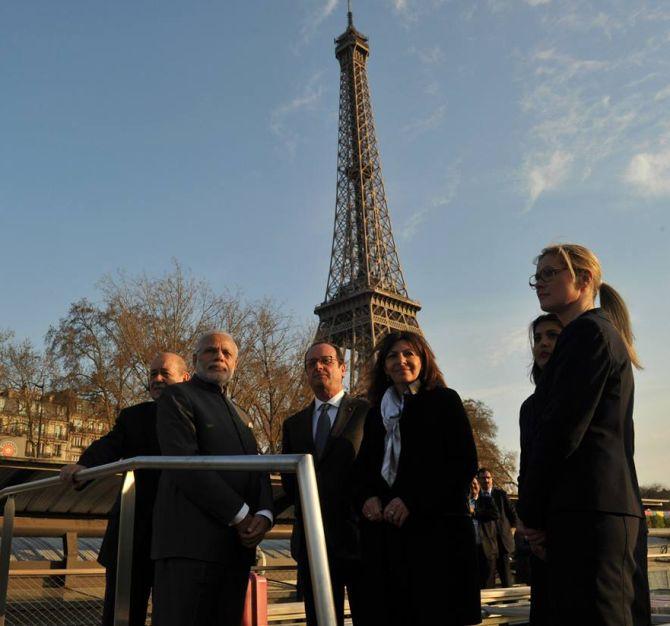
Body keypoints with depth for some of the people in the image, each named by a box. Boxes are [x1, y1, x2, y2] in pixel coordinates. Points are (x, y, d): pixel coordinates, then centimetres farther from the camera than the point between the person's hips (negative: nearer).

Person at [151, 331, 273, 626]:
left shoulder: (240, 414, 24)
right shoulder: (177, 397, 1)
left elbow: (259, 471, 16)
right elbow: (185, 463, -12)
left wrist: (263, 515, -6)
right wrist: (241, 515, -13)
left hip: (237, 544, 7)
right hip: (191, 542, -7)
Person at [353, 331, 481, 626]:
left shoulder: (444, 401, 5)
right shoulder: (376, 413, 19)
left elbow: (465, 463, -5)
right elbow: (363, 467, 20)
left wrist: (412, 501, -14)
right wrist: (367, 497, -4)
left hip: (436, 527, -4)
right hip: (384, 530, 4)